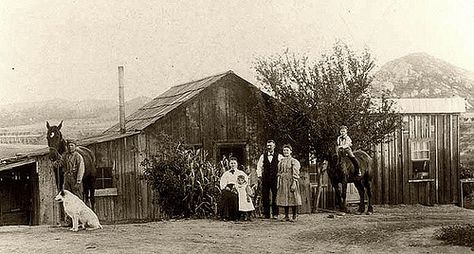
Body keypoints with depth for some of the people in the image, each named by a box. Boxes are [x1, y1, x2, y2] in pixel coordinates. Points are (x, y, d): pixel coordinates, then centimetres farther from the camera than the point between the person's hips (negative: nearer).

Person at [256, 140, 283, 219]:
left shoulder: (279, 156, 5)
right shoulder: (263, 156, 11)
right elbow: (259, 166, 11)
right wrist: (259, 176, 2)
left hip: (275, 179, -2)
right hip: (265, 179, 2)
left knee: (275, 197, -3)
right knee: (265, 197, 2)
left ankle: (275, 214, 4)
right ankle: (266, 214, 9)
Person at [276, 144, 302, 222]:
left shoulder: (294, 161, -4)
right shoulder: (281, 161, 13)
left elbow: (295, 174, -9)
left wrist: (294, 183, -16)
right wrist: (278, 183, 10)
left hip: (291, 181, -6)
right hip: (283, 183, 6)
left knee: (293, 198, -3)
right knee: (284, 199, 6)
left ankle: (294, 216, 3)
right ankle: (286, 216, 14)